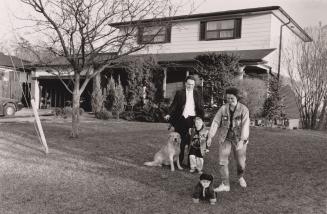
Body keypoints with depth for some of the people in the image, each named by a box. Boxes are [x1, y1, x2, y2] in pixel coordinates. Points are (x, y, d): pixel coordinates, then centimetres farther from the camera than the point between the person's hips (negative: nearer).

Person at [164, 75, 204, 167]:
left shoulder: (198, 95, 10)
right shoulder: (179, 93, 7)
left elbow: (201, 108, 10)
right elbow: (174, 105, 2)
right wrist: (169, 114, -12)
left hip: (193, 120, 1)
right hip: (181, 120, 0)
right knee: (180, 142, 4)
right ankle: (179, 161, 14)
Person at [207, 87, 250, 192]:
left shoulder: (244, 110, -13)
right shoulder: (223, 108, -5)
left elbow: (245, 126, -21)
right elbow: (215, 122, -8)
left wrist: (242, 140, -32)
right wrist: (210, 137, -18)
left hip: (239, 139, -2)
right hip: (225, 138, 2)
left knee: (241, 162, 9)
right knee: (223, 161, -6)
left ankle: (240, 177, 41)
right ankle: (225, 184, 4)